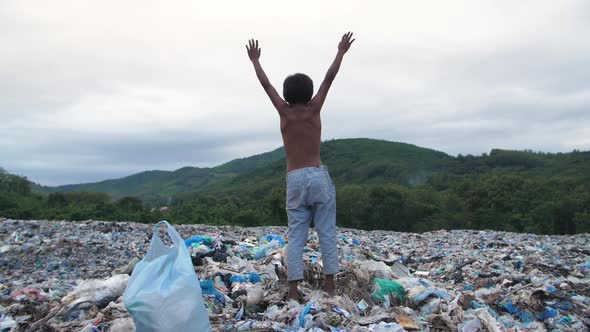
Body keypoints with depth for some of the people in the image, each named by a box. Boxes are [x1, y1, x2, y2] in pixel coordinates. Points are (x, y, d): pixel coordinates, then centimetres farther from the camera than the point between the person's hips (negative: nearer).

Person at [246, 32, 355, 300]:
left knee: (296, 236, 2)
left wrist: (255, 60, 28)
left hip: (294, 179, 1)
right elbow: (329, 78, 9)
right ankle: (329, 284, 4)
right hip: (318, 176, -1)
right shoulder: (314, 109, 1)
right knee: (326, 233, 4)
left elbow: (265, 83, 15)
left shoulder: (284, 112, 4)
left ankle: (293, 290, -1)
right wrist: (341, 52, 19)